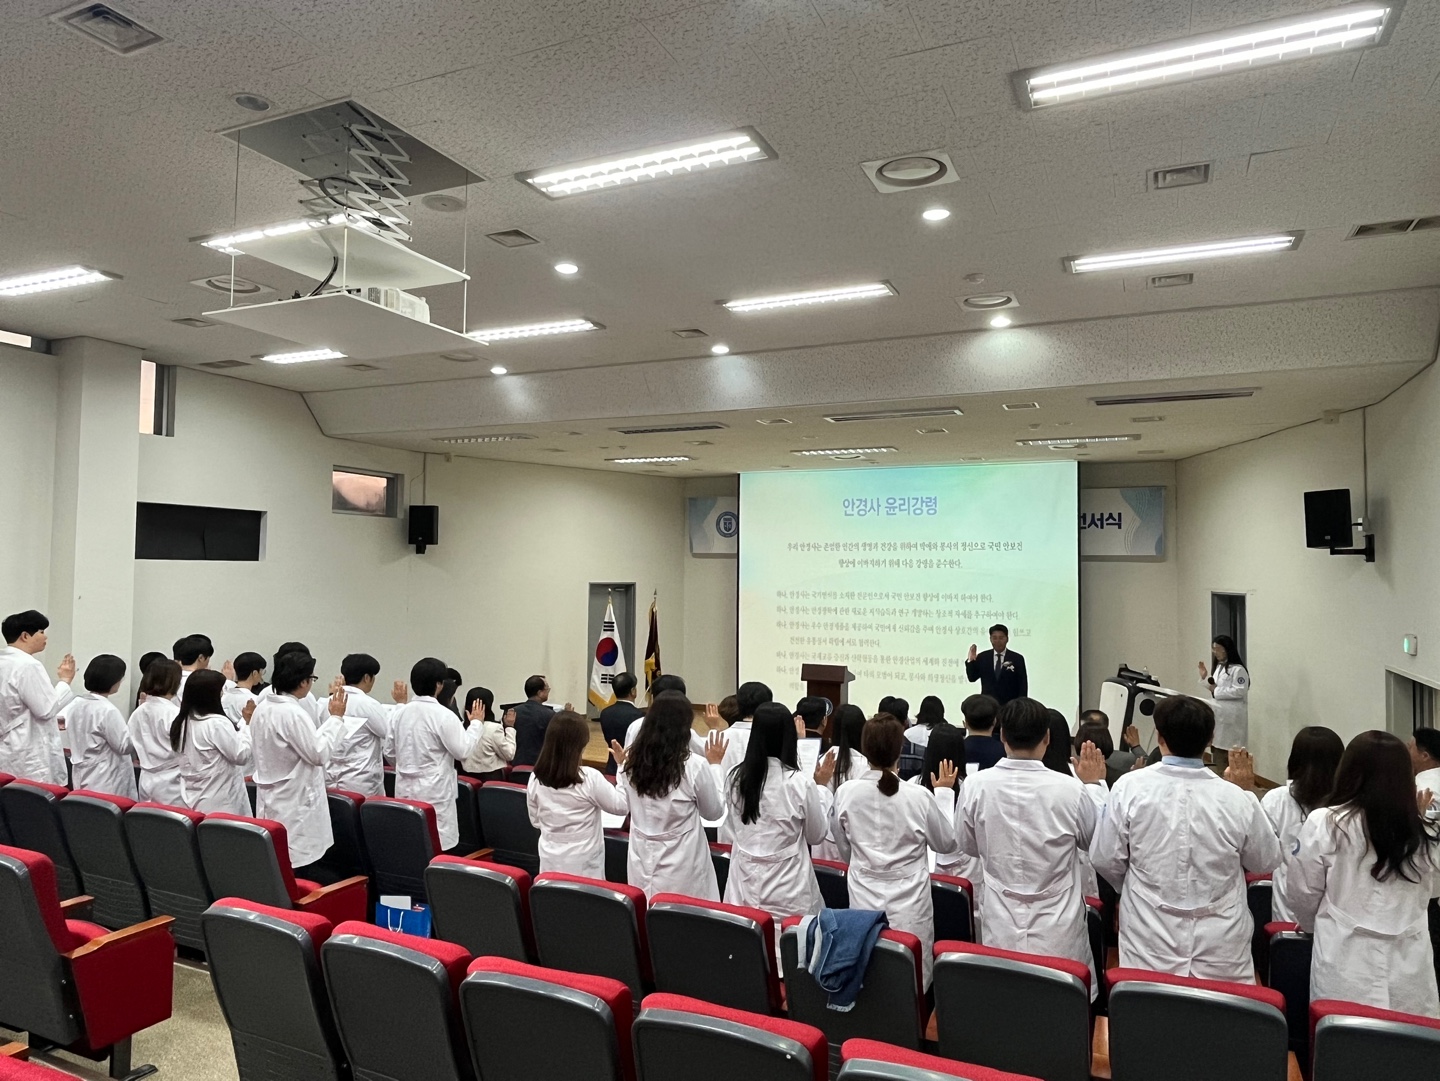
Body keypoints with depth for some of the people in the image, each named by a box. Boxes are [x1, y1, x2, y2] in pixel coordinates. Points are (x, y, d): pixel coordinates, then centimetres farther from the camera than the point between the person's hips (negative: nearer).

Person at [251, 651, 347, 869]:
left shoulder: (262, 708, 6)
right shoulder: (293, 713, -21)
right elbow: (320, 753, -17)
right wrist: (336, 718, -10)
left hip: (272, 800, 9)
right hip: (295, 803, -9)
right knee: (295, 863, -3)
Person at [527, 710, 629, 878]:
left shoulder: (535, 779, -6)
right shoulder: (590, 778, -20)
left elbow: (536, 821, 7)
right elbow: (621, 806, -7)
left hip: (550, 863, 4)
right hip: (583, 866, -4)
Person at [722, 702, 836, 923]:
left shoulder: (735, 778, -6)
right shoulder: (801, 783, -16)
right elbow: (817, 835, 0)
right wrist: (822, 786, 10)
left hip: (744, 888, 4)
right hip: (787, 892, -3)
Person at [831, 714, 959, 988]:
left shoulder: (846, 793, -11)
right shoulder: (918, 796, -16)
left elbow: (845, 850, 4)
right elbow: (947, 844, 2)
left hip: (864, 905, 2)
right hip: (908, 907, -2)